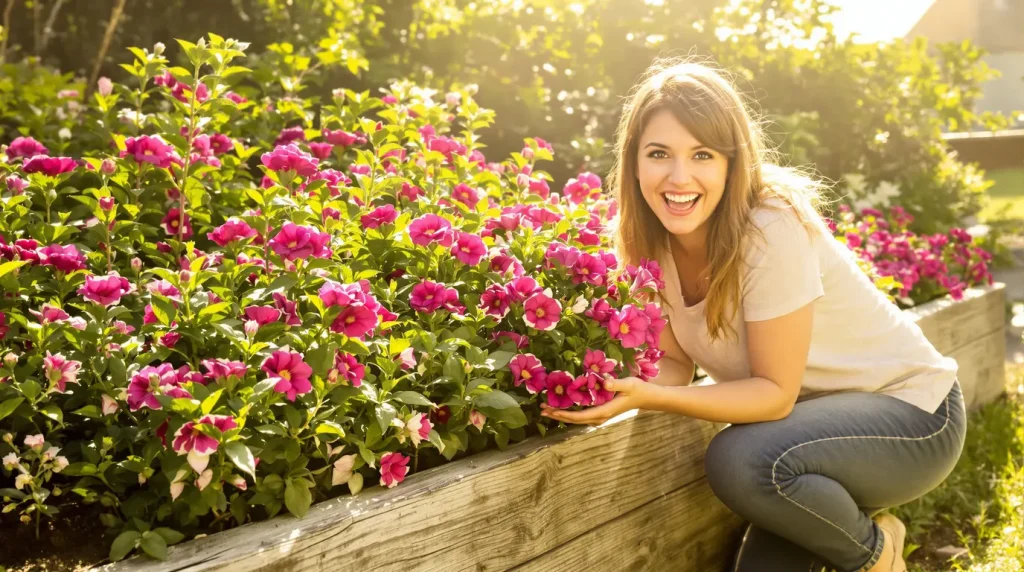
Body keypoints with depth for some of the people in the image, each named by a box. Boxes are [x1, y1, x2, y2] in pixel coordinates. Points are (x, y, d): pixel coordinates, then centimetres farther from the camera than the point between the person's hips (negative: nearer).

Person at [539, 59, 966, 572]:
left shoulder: (772, 231, -29)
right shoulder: (652, 240, -10)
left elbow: (775, 392, -25)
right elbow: (676, 363, -4)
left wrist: (651, 398, -36)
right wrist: (622, 385, -25)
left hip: (909, 410, -6)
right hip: (813, 415, 6)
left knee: (739, 462, -31)